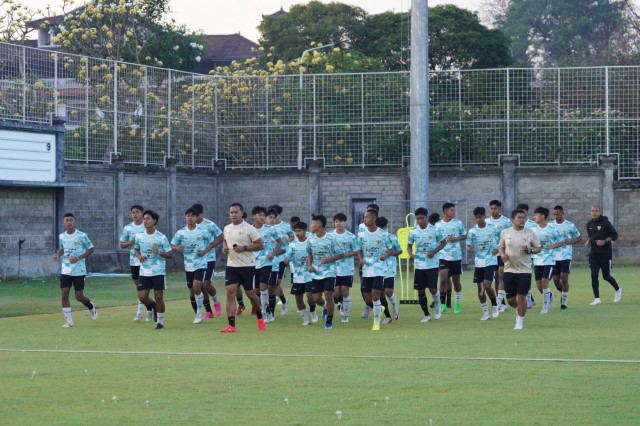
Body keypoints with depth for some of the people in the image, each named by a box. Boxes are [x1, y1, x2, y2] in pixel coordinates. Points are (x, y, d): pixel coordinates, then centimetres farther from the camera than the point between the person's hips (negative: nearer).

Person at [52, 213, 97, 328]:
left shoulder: (81, 235, -8)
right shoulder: (61, 236, 5)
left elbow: (90, 249, -3)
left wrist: (78, 258, -16)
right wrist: (58, 255, 0)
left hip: (79, 271, -4)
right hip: (65, 270, 4)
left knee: (79, 296, 0)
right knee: (64, 294, -7)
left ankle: (91, 307, 33)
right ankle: (69, 321, 1)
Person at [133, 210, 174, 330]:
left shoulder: (161, 237, -7)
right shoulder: (139, 236, 3)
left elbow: (170, 255, -4)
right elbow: (136, 249, 22)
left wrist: (159, 252, -22)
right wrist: (139, 256, 0)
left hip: (158, 271, -3)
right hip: (144, 272, 3)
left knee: (158, 297, -2)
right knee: (142, 297, -5)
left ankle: (160, 321, 13)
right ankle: (153, 306, 28)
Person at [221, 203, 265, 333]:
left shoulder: (249, 229, -9)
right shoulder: (227, 229, 9)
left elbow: (260, 245, -10)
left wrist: (244, 248, -20)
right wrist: (224, 248, 5)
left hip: (247, 266, -4)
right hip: (231, 265, 4)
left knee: (251, 294, 5)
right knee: (230, 293, -9)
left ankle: (259, 317, 33)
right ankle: (231, 325, -11)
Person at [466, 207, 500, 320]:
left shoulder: (493, 229, -4)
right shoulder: (472, 231, -1)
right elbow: (468, 246, 1)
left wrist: (498, 249, -7)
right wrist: (469, 249, -23)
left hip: (491, 261, -3)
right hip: (478, 263, 3)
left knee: (487, 285, -15)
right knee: (480, 288, 5)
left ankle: (495, 305, 10)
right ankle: (485, 312, 17)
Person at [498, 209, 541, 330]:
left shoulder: (530, 233, -2)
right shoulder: (505, 233, 3)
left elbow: (538, 248, 4)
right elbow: (501, 246, 15)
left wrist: (531, 250, -17)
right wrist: (502, 255, -6)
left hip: (524, 270, -2)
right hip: (509, 269, 2)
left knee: (521, 297, -4)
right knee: (510, 299, 5)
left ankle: (520, 322, 10)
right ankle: (518, 309, 39)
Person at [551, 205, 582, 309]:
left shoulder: (570, 226, -2)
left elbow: (579, 237, 7)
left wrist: (571, 241, -12)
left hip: (566, 256, -3)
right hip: (554, 256, 3)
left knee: (564, 277, -11)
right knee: (556, 279, 3)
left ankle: (564, 302, -2)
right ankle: (563, 294, 33)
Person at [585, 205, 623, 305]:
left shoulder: (605, 223, -9)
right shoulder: (589, 224, 7)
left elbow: (614, 235, -6)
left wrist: (604, 241, -18)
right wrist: (588, 241, 3)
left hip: (605, 253, -4)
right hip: (593, 253, 4)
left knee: (606, 276, 2)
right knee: (594, 275, -5)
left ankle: (618, 290, 30)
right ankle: (597, 299, 0)